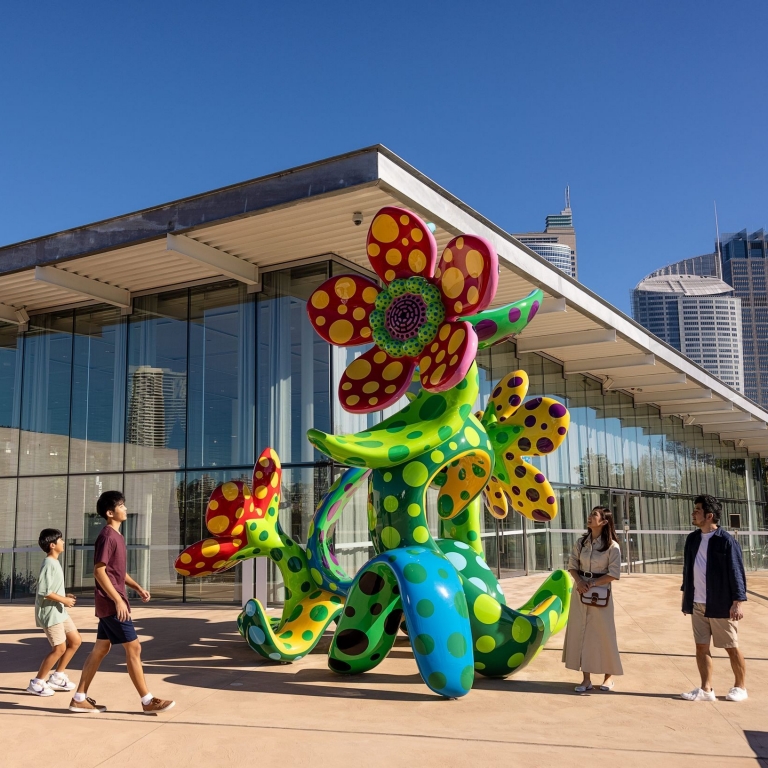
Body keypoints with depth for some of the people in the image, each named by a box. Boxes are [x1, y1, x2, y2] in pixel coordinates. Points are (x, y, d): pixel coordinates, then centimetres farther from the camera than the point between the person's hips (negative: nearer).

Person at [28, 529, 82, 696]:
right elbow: (43, 591, -25)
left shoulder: (55, 563, 13)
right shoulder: (49, 564, -18)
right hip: (50, 612, -10)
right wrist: (63, 600, -18)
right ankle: (37, 683, 7)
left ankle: (57, 677, 19)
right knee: (60, 648, -6)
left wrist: (64, 597, 7)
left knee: (75, 641, 11)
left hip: (59, 611, 10)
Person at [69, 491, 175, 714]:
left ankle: (79, 699, 20)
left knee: (101, 649, 14)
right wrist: (118, 600, -23)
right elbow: (99, 571, -21)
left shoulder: (117, 536, 14)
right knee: (133, 648, -6)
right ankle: (147, 701, 0)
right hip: (112, 604, -10)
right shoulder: (107, 536, -16)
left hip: (109, 604, 10)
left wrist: (138, 587, 11)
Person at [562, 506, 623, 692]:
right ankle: (586, 679, 11)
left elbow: (614, 573, -11)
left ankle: (608, 676, 21)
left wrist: (593, 583, -16)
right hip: (581, 590, 5)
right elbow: (572, 566, 6)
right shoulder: (581, 542, 3)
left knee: (603, 633, 3)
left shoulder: (612, 546, -11)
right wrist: (579, 581, -12)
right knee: (580, 632, 4)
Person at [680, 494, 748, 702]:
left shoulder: (726, 540, -12)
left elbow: (736, 572, -13)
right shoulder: (692, 539, 8)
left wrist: (738, 601, -17)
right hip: (697, 605, 6)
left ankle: (740, 687, 24)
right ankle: (706, 689, 16)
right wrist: (686, 595, 16)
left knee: (731, 647, 8)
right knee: (701, 646, 7)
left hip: (721, 605, -6)